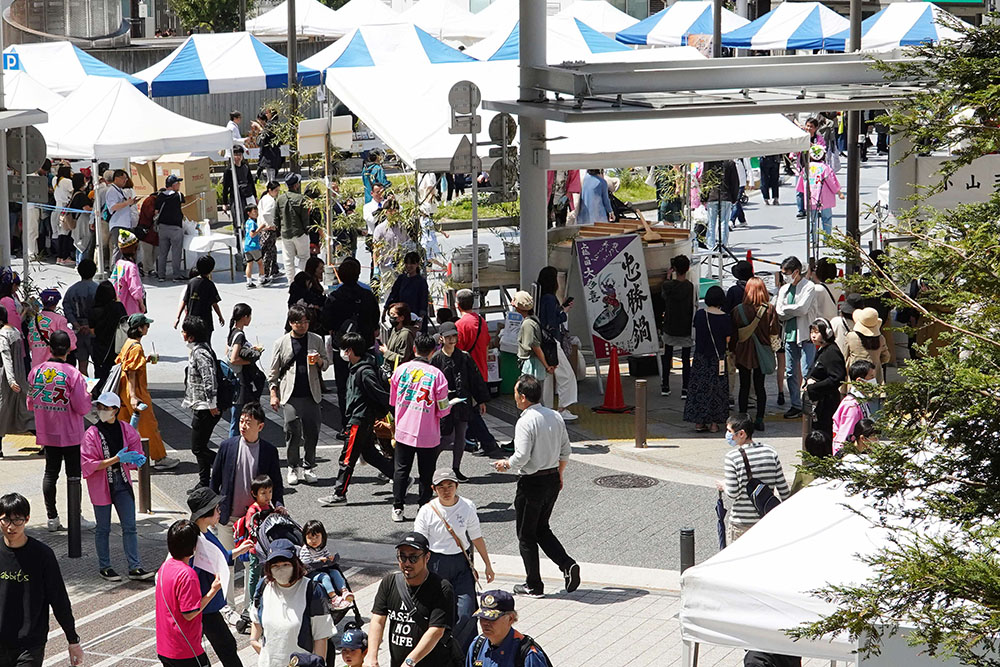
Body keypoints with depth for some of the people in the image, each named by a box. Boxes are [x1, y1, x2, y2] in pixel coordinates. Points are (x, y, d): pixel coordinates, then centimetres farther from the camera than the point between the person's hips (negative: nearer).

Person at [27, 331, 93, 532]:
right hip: (70, 434, -4)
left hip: (46, 433, 4)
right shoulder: (73, 374, -17)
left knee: (50, 472, 12)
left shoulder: (36, 371, -3)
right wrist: (88, 394, 3)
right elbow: (82, 407, -16)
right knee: (73, 473, 5)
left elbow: (30, 404, 6)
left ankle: (52, 518, 15)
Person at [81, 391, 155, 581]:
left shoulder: (126, 430, 1)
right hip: (101, 486, -4)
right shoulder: (92, 434, -11)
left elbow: (135, 451, 11)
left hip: (122, 482, 4)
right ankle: (104, 567, 19)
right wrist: (116, 459, -24)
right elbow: (88, 464, -16)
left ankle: (135, 568, 7)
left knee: (130, 527, 4)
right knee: (103, 528, 7)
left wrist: (136, 460, -14)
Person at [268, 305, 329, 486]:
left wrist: (319, 361, -8)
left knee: (312, 432, -1)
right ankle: (293, 468, 7)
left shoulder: (316, 340, 8)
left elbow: (326, 364, 16)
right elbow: (273, 372, 8)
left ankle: (307, 468, 12)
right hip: (290, 396, -2)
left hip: (311, 395, 2)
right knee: (292, 432, -7)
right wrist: (273, 395, 2)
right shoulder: (281, 343, 4)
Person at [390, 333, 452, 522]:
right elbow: (443, 410, -9)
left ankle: (398, 508, 11)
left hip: (404, 430, 2)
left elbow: (393, 401, 9)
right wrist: (449, 405, 13)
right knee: (426, 473, 10)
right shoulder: (437, 375, -13)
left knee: (401, 470, 12)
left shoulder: (401, 370, -4)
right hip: (428, 434, -2)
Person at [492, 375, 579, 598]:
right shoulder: (555, 417, 3)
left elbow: (521, 457, -24)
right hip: (553, 479, 8)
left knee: (526, 535, 7)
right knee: (542, 529, 22)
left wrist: (505, 464, -5)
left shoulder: (526, 422, -20)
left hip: (532, 483, -7)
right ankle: (567, 565, 4)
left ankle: (533, 585, 13)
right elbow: (565, 451, 11)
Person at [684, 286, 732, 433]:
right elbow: (728, 340, -6)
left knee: (699, 388, 10)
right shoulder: (725, 318, -12)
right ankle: (714, 423, 8)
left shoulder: (699, 315, -4)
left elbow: (696, 334, 6)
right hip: (718, 359, -2)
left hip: (700, 356, 2)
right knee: (716, 388, 7)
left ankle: (699, 422, 10)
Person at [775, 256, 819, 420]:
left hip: (805, 336, -7)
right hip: (790, 334, 7)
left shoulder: (808, 288, -7)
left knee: (807, 373, -8)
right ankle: (796, 405, 17)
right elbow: (779, 314, 6)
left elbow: (802, 308, -18)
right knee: (791, 373, 9)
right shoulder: (784, 289, 13)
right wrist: (794, 311, -7)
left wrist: (785, 309, -5)